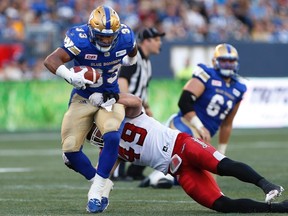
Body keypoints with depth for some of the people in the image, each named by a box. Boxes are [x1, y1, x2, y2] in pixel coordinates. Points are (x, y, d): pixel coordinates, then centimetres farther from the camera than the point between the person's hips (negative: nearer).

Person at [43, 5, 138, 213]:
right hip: (83, 99, 0)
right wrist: (70, 76, -46)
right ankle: (97, 181, 15)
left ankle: (97, 191, -16)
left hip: (110, 98, 1)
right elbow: (51, 60, -32)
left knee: (112, 137, -28)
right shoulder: (80, 39, -23)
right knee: (70, 149, -10)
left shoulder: (125, 37, -12)